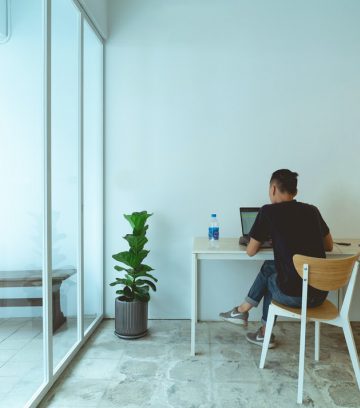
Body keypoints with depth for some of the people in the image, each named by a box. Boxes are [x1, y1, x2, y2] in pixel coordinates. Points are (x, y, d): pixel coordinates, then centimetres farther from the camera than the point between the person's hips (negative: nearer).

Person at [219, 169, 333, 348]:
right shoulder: (312, 210, 8)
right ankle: (242, 310, 38)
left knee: (270, 278, 29)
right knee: (269, 267, 27)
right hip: (320, 293, 5)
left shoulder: (269, 211, -6)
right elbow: (329, 246, 20)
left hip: (294, 295, -5)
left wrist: (256, 240, 23)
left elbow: (251, 251, 1)